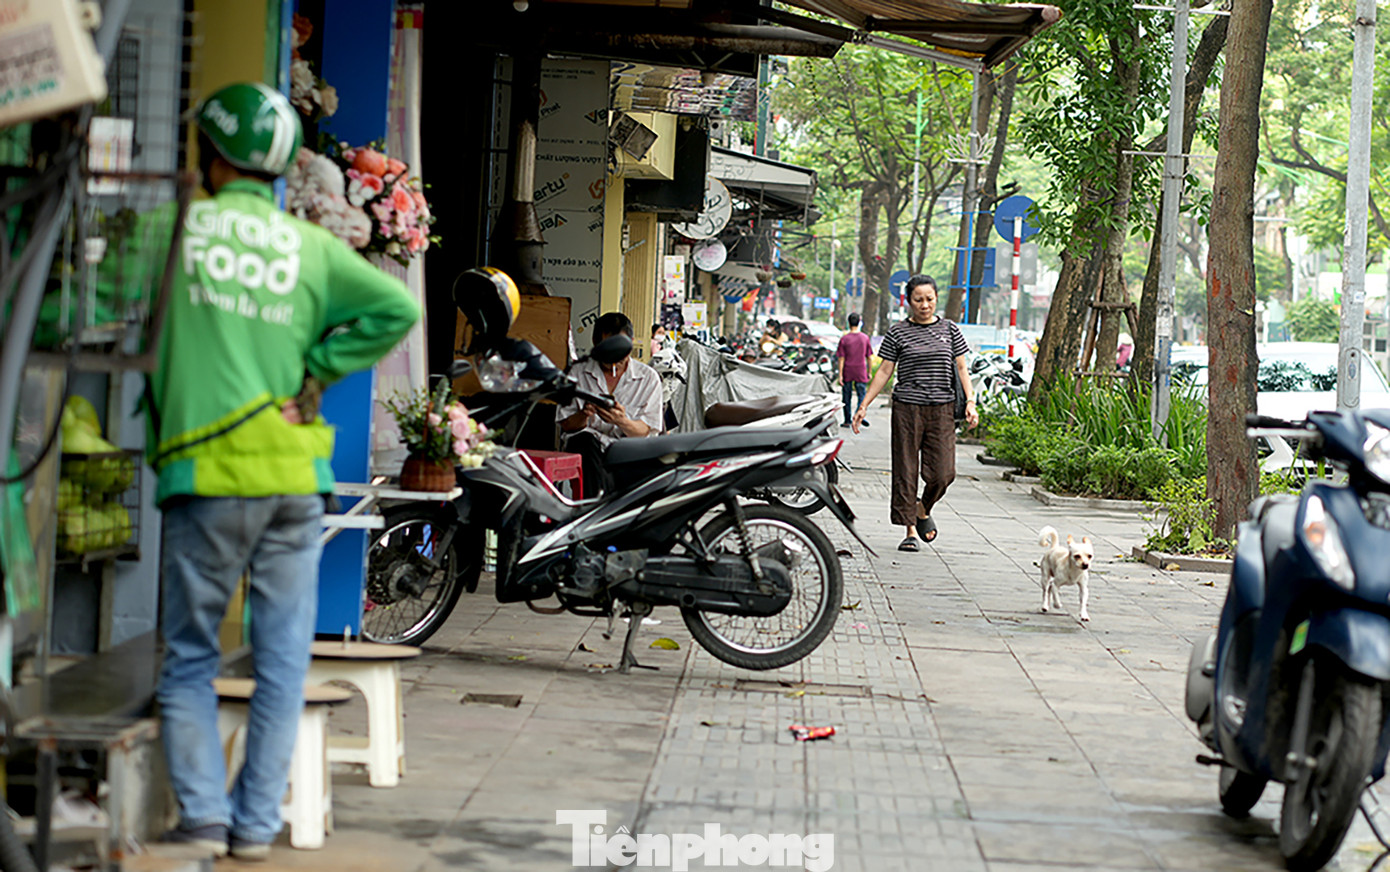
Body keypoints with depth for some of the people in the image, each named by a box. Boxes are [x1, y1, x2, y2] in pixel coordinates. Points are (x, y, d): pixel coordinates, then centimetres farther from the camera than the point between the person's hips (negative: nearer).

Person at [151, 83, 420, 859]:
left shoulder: (178, 228, 0)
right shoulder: (311, 247, 5)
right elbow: (397, 307, -2)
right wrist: (316, 371, 3)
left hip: (208, 476, -2)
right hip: (294, 474, 2)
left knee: (190, 658, 10)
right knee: (283, 662, 9)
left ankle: (203, 815, 4)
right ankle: (257, 823, 9)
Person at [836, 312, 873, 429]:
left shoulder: (844, 339, -6)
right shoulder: (865, 338, -2)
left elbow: (841, 359, -7)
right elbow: (869, 357, 3)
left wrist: (840, 375, -3)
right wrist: (869, 372, 12)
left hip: (847, 372, -1)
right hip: (861, 372, 1)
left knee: (846, 397, 10)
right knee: (862, 396, 4)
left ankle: (847, 421, 14)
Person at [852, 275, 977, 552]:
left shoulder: (950, 330, 9)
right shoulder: (898, 333, 3)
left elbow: (962, 368, 11)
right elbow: (884, 372, 6)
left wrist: (970, 401, -2)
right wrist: (864, 406, 1)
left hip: (942, 409, 1)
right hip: (907, 408, -1)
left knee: (942, 473, -6)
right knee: (906, 472, -2)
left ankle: (923, 509, 24)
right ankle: (911, 530, 4)